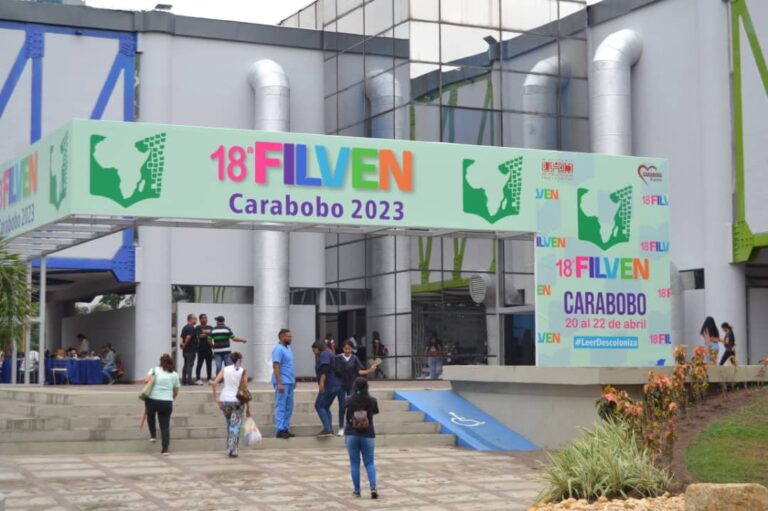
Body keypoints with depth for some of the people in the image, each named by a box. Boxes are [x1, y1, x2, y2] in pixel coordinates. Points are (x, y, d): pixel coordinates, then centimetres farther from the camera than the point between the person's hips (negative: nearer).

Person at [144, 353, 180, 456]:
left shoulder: (155, 370, 4)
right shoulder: (174, 374, 11)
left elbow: (146, 380, -13)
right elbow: (176, 393, 15)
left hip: (152, 400, -1)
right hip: (167, 402, 1)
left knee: (150, 415, 32)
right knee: (165, 426, 6)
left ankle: (153, 435, 30)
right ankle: (165, 449, -1)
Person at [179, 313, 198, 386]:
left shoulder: (185, 327, 16)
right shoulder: (191, 328, -14)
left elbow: (181, 336, 12)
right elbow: (188, 337, -26)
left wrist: (182, 343, -4)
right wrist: (185, 344, -12)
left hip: (185, 350, 9)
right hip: (191, 349, -9)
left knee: (186, 365, 13)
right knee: (190, 365, -7)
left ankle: (184, 381, 15)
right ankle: (189, 381, -8)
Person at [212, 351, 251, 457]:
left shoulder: (225, 369, 7)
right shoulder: (243, 372, 0)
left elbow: (213, 383, -2)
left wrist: (215, 398, 6)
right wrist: (248, 408, 0)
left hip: (224, 400, 3)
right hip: (237, 401, -3)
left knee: (230, 425, 19)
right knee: (235, 427, 1)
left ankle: (230, 448, 21)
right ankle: (233, 450, -7)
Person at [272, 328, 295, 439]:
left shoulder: (287, 348, 15)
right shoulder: (278, 349, -13)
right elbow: (276, 367, -18)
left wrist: (293, 380, 20)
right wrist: (279, 383, -22)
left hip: (289, 383, 9)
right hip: (282, 383, -9)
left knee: (289, 407, 11)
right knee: (281, 407, -6)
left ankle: (286, 428, 16)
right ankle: (280, 430, -5)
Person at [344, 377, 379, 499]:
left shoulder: (349, 401, -6)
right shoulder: (372, 401, -4)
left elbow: (346, 419, -1)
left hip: (352, 435, -1)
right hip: (368, 435, 1)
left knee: (354, 463, 8)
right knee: (369, 463, 8)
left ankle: (357, 490, 9)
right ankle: (373, 488, -9)